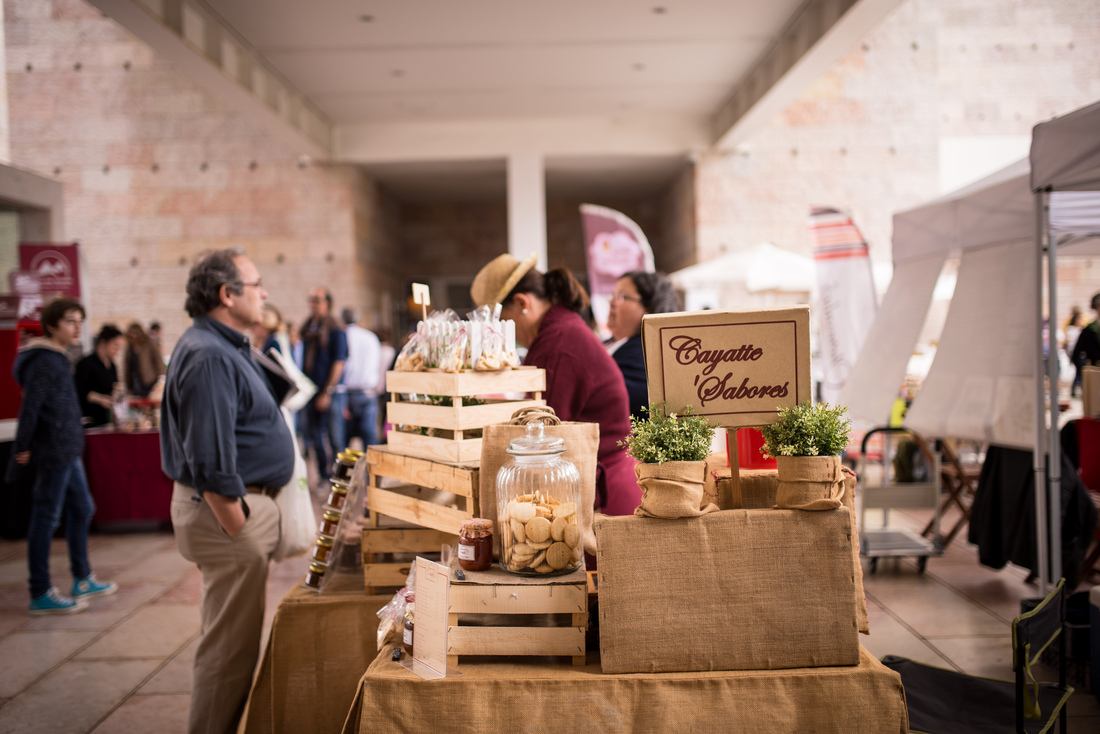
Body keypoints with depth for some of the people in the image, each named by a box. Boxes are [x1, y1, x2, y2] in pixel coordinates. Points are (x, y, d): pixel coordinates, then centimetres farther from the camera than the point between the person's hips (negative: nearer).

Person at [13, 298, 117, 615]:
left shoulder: (55, 358, 16)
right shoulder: (45, 360, -14)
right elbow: (30, 406, -19)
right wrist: (23, 447, -17)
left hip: (66, 450, 10)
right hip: (54, 450, -10)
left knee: (82, 509, 17)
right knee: (46, 518, -4)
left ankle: (83, 580, 28)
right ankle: (40, 594, 2)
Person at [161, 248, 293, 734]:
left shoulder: (224, 347, 14)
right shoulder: (209, 356, -20)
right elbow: (210, 462, -25)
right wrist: (240, 531, -22)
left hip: (240, 502, 11)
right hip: (225, 510, -11)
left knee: (233, 638, 21)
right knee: (231, 643, -2)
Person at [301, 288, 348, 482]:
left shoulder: (336, 331, -7)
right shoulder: (307, 330, 12)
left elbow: (338, 364, -11)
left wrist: (327, 393, -15)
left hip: (331, 392, -7)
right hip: (311, 391, 7)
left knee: (334, 438, -1)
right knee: (315, 437, 10)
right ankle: (324, 477, 20)